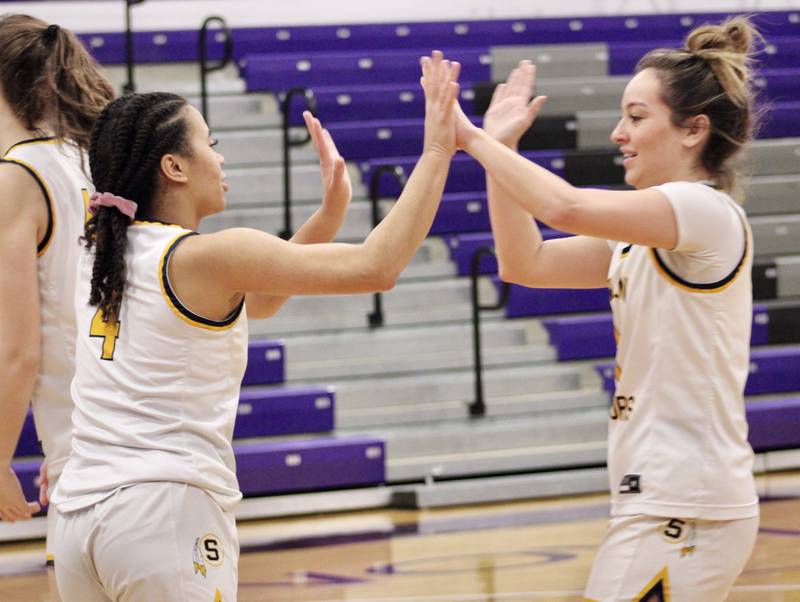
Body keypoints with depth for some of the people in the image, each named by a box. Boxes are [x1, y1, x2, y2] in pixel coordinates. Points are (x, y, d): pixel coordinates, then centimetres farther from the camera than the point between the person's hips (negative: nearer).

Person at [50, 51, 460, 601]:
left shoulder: (103, 254, 15)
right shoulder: (202, 257, -7)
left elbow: (255, 300, 25)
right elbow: (377, 266, -12)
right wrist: (437, 153, -5)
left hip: (81, 518, 7)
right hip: (167, 513, -7)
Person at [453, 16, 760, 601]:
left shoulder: (708, 212, -14)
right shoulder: (646, 236, 17)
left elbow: (566, 207, -27)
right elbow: (526, 263, 13)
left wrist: (473, 138, -16)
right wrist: (500, 148, 7)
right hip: (661, 502, 9)